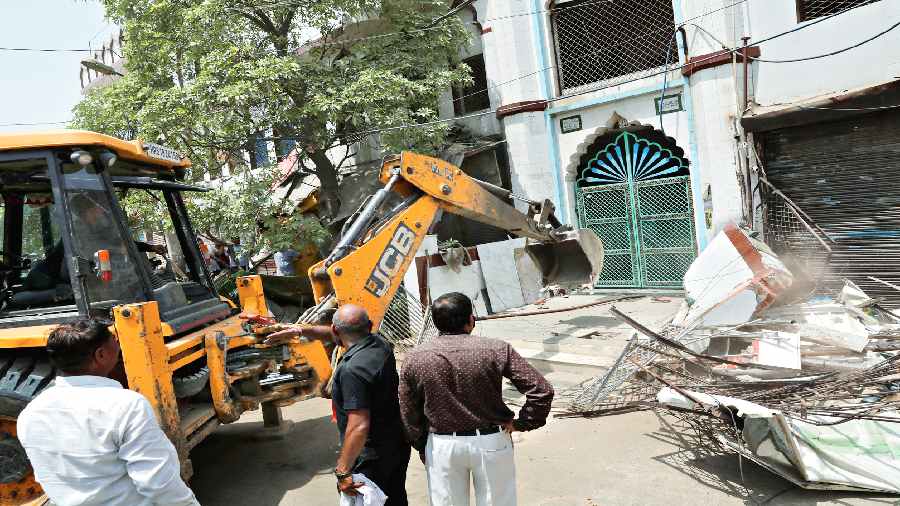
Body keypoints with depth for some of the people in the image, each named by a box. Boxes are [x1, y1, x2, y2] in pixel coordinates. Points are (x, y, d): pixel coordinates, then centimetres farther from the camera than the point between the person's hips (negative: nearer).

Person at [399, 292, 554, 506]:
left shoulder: (415, 358, -8)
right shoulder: (496, 350, -14)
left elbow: (409, 415, 0)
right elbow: (541, 390, -15)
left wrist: (422, 448, 13)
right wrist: (520, 423, -3)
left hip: (441, 446, 1)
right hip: (491, 442, -1)